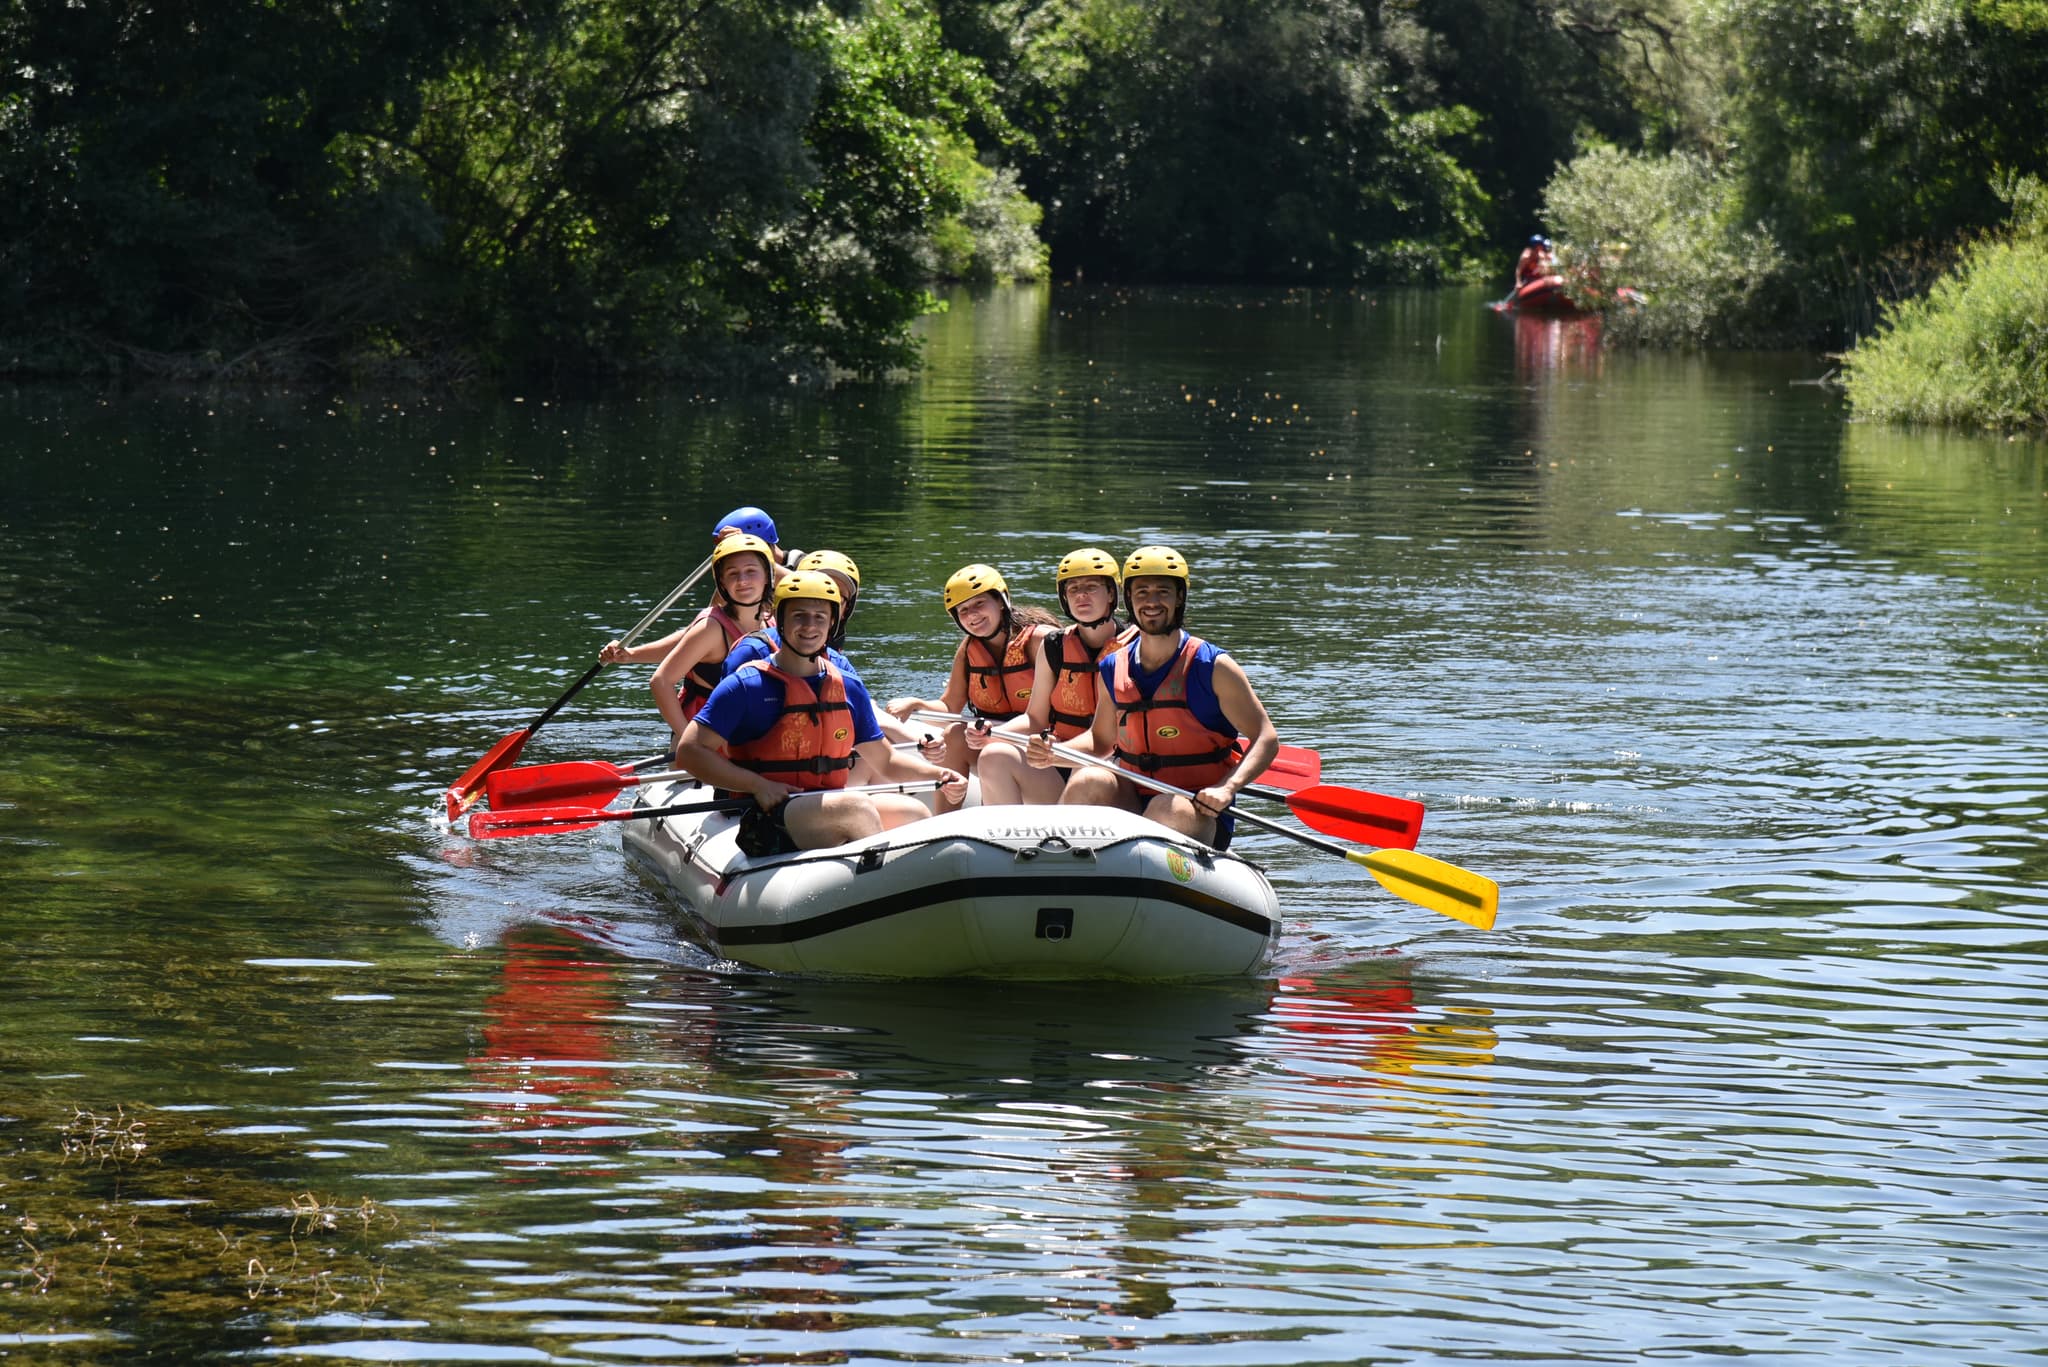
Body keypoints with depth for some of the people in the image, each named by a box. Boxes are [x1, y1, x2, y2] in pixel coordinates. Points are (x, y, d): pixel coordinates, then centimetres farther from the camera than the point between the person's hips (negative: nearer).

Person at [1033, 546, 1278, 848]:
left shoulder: (1213, 669, -6)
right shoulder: (1113, 669, 7)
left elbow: (1267, 739, -7)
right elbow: (1101, 741, 22)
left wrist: (1226, 788, -23)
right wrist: (1054, 754, 1)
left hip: (1200, 815, -4)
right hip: (1133, 799, 4)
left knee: (1168, 810, -37)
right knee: (1089, 782, -26)